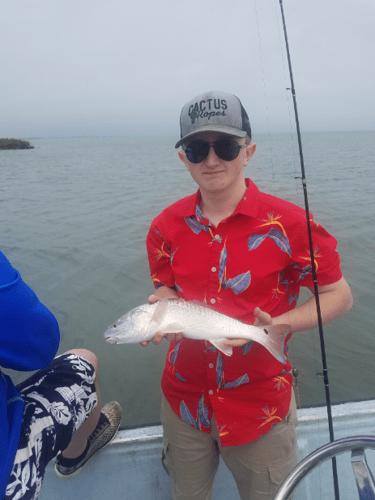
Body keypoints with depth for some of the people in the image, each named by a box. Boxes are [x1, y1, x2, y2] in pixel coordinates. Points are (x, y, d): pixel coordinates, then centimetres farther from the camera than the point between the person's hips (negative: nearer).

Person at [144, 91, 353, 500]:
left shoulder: (288, 223, -16)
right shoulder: (167, 226, -5)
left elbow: (338, 295, -8)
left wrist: (277, 325, -23)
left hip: (260, 407, -3)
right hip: (184, 400, 4)